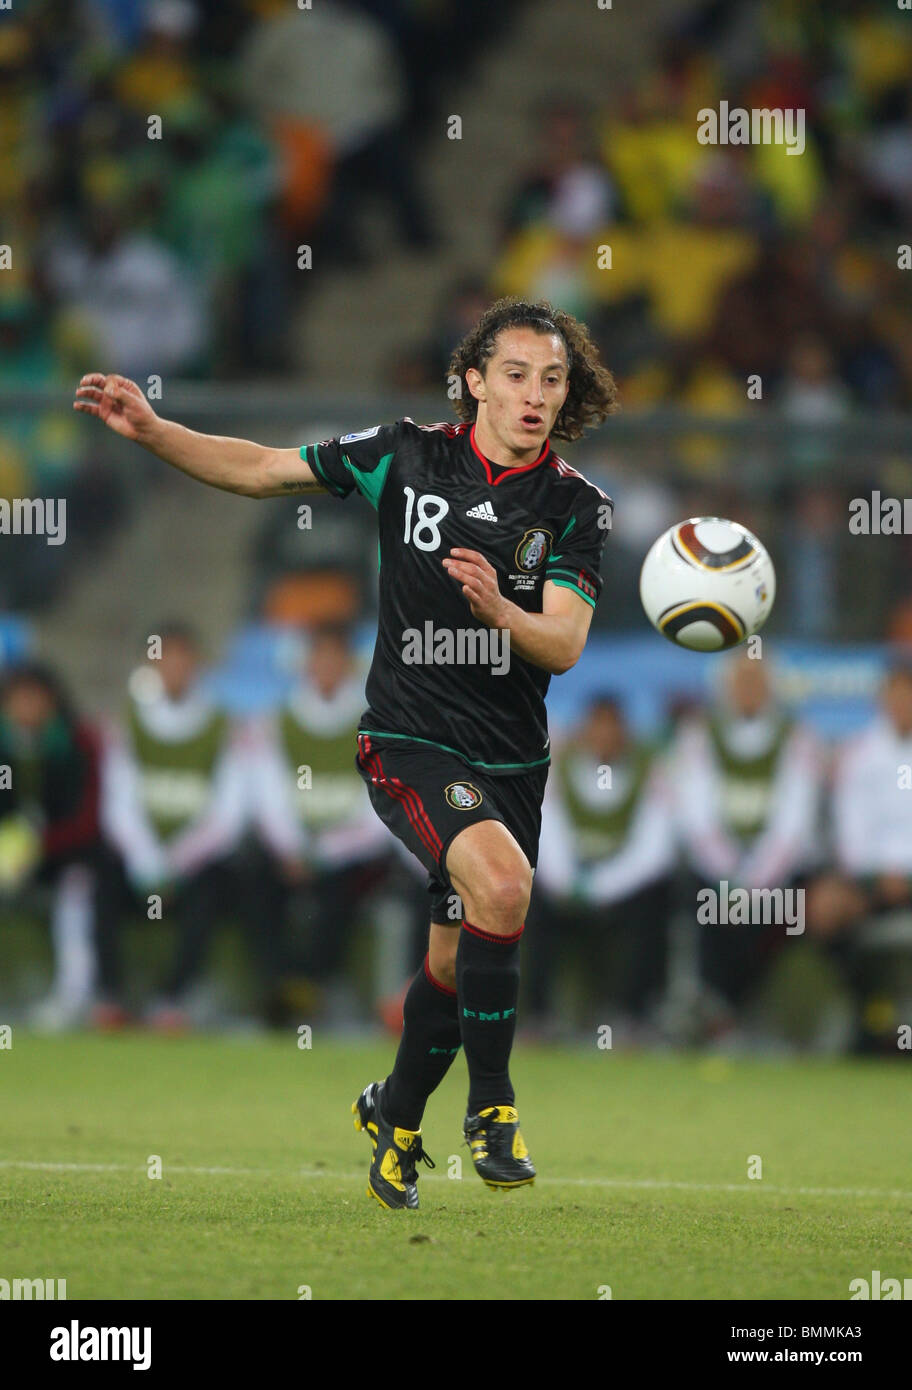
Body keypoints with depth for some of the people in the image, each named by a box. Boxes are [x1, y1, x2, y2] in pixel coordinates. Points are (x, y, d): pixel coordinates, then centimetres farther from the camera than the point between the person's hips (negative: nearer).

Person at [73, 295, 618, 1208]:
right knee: (501, 880, -30)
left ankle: (394, 1111, 41)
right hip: (409, 742, -3)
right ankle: (491, 1102, -17)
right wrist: (150, 431, -7)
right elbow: (259, 470, 4)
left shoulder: (577, 506, -3)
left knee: (457, 962, 11)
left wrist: (498, 609, -32)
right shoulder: (408, 457, -4)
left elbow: (564, 646, -12)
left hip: (513, 757, 3)